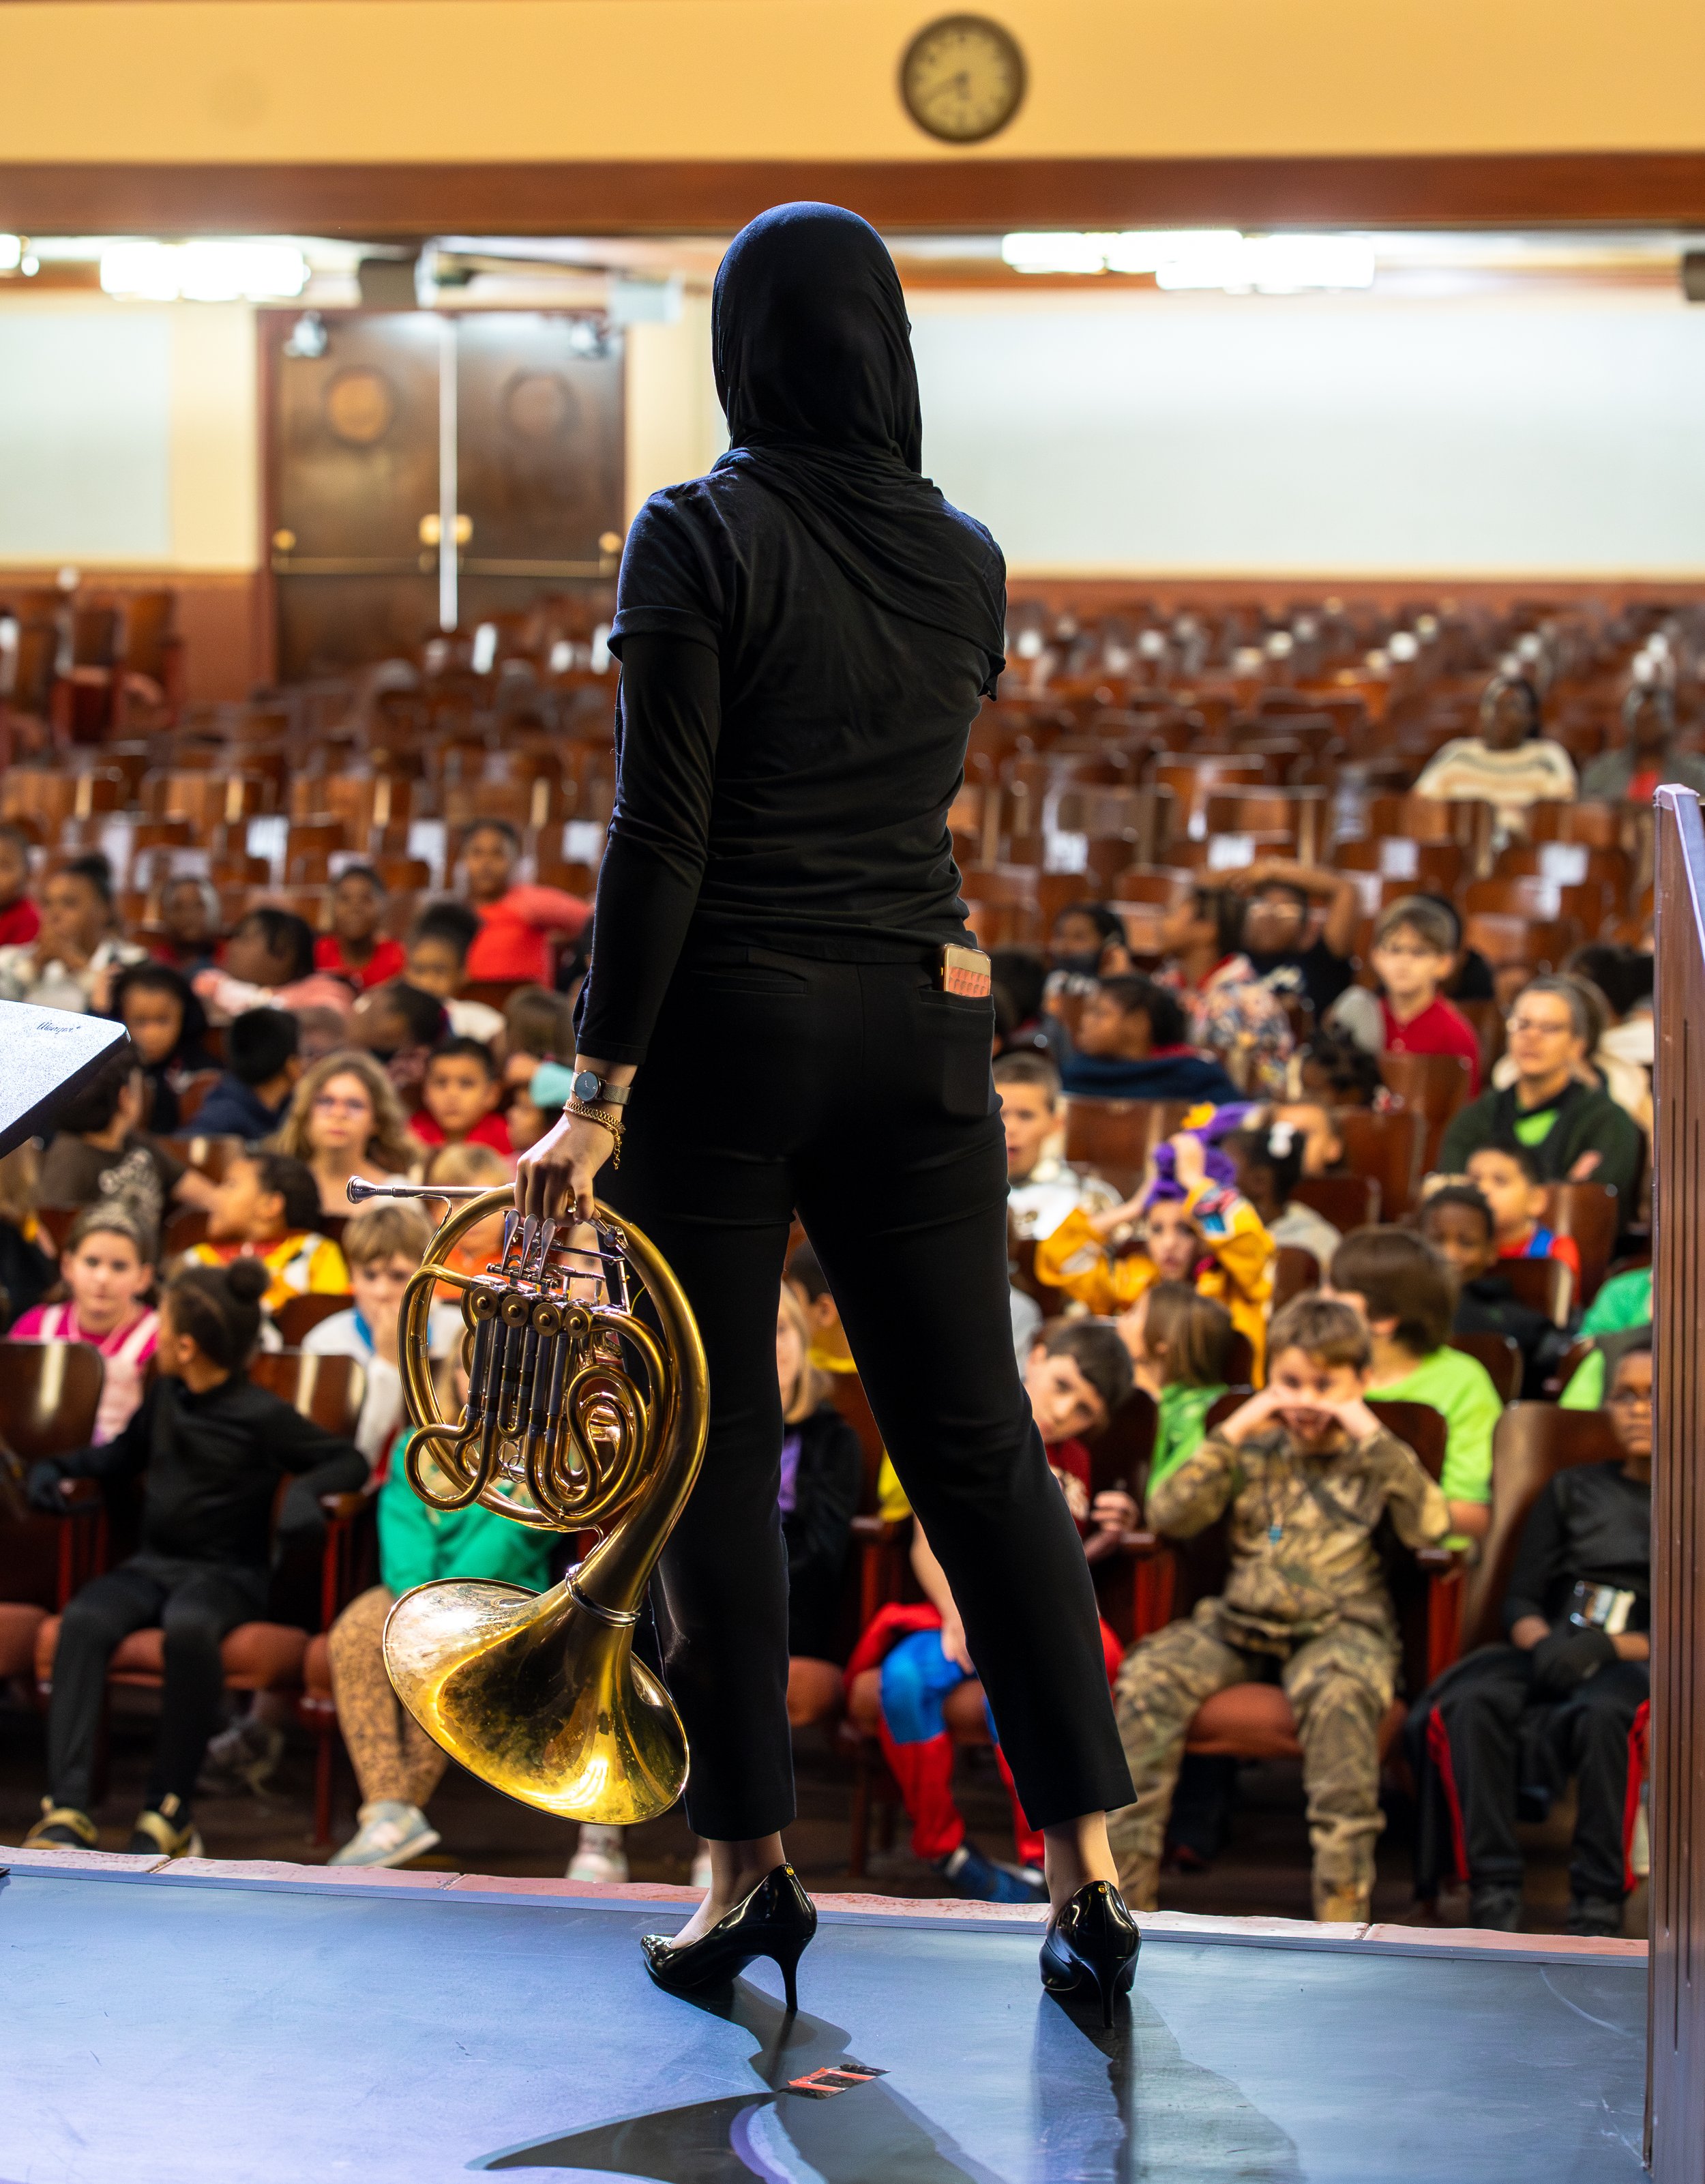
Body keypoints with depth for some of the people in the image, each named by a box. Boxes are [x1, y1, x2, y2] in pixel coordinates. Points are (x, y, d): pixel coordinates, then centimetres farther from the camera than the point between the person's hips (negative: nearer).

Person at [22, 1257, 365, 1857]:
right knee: (84, 1618, -29)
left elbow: (349, 1461, -3)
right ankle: (66, 1807, -36)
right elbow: (125, 1454, 32)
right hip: (152, 1563, 5)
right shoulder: (165, 1396, 13)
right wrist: (61, 1466, 16)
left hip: (227, 1575, -5)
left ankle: (169, 1810, -28)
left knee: (188, 1626, -41)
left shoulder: (262, 1417, -6)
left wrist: (306, 1490, -23)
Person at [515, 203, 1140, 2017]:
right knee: (973, 1440, 8)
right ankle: (1086, 1864, 6)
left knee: (713, 1450, 6)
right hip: (917, 1028, 4)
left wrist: (601, 1090, -13)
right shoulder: (964, 559, 6)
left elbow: (661, 833, -14)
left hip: (727, 1021, -4)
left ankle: (750, 1860, 12)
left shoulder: (698, 538, -9)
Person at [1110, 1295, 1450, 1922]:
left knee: (1337, 1689, -37)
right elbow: (1168, 1515, 3)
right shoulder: (1255, 1452, 16)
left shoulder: (1374, 1461, 10)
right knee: (1149, 1674, -24)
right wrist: (1231, 1435, -3)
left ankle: (1342, 1898, -35)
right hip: (1240, 1623, 3)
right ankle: (1126, 1881, -20)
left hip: (1341, 1627, -3)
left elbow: (1431, 1527, -9)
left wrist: (1374, 1439, -9)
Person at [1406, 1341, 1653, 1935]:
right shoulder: (1572, 1490, 22)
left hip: (1638, 1662, -3)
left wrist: (1608, 1647, -16)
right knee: (1470, 1703, -31)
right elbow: (1521, 1600, 13)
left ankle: (1599, 1905, -33)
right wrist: (1543, 1643, -10)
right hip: (1550, 1657, 3)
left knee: (1604, 1712, -40)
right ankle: (1493, 1896, -32)